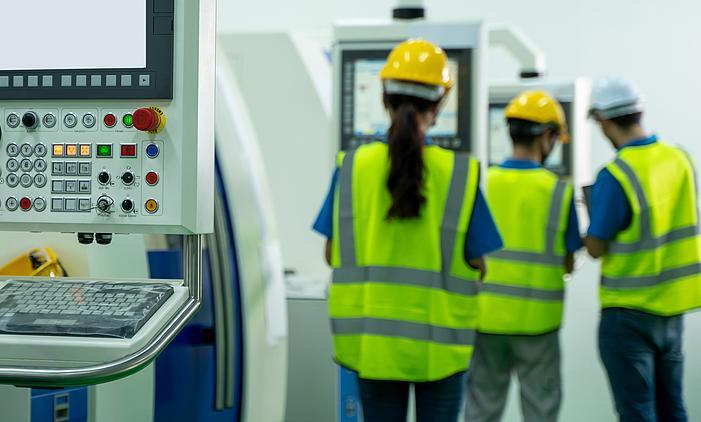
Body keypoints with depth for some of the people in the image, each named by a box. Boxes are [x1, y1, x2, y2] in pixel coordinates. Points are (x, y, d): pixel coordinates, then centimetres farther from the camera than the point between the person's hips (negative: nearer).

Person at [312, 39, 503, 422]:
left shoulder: (353, 165, -5)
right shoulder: (459, 173, -10)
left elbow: (332, 254, 0)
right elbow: (477, 265, -5)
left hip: (370, 338, 2)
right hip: (439, 342, -2)